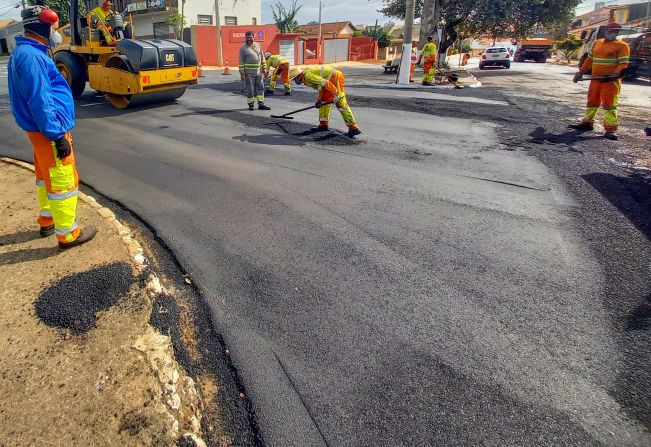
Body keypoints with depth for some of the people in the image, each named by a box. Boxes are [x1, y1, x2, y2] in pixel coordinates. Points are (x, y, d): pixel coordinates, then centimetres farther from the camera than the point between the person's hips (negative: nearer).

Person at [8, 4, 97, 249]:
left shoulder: (26, 52, 14)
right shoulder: (30, 56, -19)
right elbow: (39, 101, -24)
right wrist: (57, 135, -24)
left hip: (43, 129, 11)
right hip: (48, 131, -11)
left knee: (46, 177, 20)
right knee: (64, 182, -4)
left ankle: (47, 221, 35)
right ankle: (68, 234, 4)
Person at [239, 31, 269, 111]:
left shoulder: (258, 45, 10)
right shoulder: (243, 48, -4)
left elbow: (262, 57, 17)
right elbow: (241, 61, -7)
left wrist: (263, 68, 11)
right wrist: (242, 73, -12)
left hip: (258, 72, 5)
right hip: (249, 72, -5)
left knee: (260, 88, 6)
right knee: (250, 89, -1)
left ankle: (261, 105, 12)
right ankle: (250, 105, 9)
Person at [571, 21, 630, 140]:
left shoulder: (622, 46, -3)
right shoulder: (596, 43, 14)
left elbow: (623, 64, -10)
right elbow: (589, 60, 21)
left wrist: (614, 75, -24)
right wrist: (581, 72, 16)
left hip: (611, 81, -6)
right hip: (595, 79, 6)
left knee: (609, 104, -9)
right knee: (592, 102, 14)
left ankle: (610, 129, -10)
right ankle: (587, 122, 28)